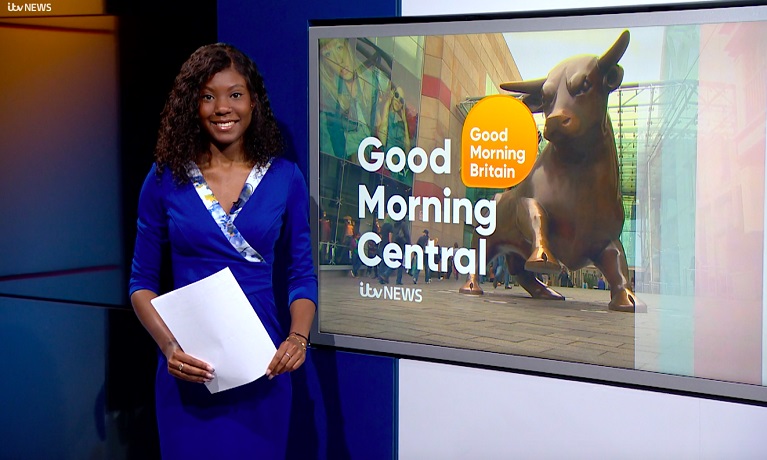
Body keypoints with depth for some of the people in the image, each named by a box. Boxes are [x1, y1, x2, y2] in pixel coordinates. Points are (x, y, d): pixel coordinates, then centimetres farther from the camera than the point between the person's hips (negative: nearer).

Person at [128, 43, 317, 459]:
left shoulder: (285, 178, 1)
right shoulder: (166, 179, 0)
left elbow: (302, 275, 6)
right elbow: (142, 281, 3)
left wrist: (298, 338, -12)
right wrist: (168, 346, -13)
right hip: (189, 366, 0)